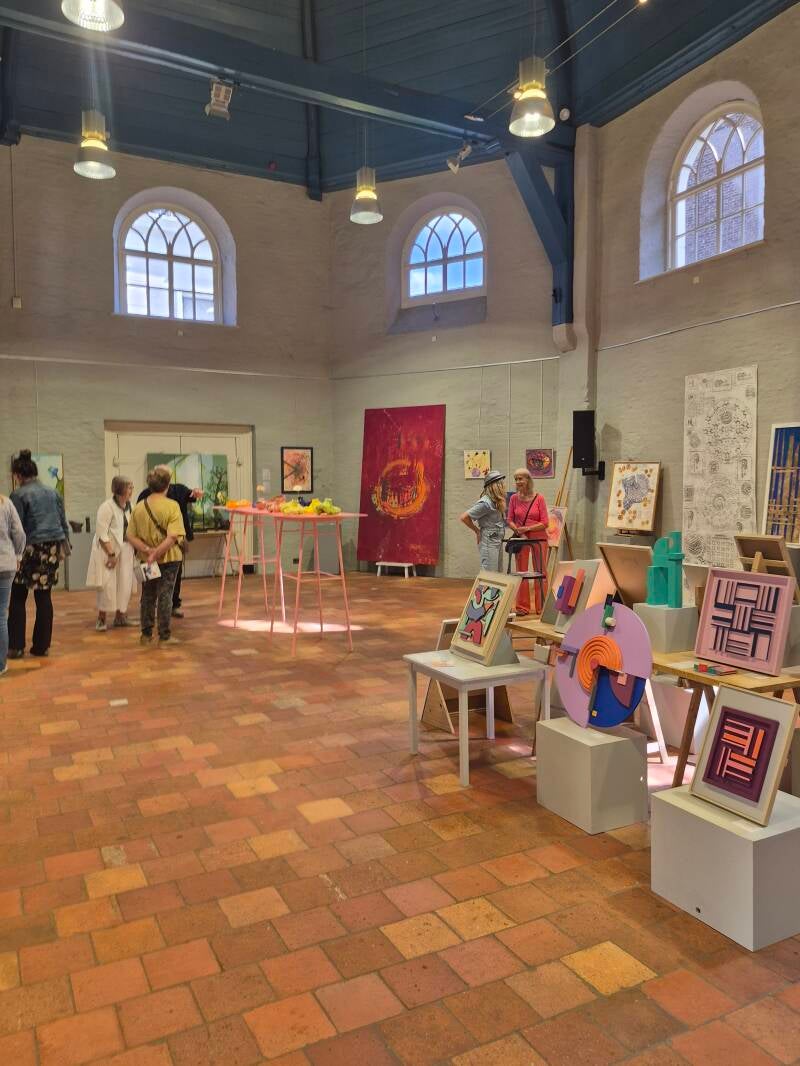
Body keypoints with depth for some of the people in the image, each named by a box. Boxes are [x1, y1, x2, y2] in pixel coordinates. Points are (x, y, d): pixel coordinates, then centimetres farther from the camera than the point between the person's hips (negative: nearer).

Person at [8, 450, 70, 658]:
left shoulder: (19, 495, -6)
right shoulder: (53, 493, 11)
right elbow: (63, 522, 14)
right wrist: (65, 546, 20)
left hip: (31, 549, -5)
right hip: (52, 548, 5)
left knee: (18, 598, 5)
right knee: (44, 596, 9)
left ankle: (16, 647, 6)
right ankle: (42, 646, 12)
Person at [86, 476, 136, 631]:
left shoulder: (128, 506, 5)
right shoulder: (107, 507, -14)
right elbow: (102, 534, -17)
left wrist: (132, 550, 3)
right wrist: (112, 554, -17)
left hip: (125, 550, 6)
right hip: (108, 550, -6)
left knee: (125, 584, 8)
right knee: (108, 585, -6)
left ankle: (120, 616, 21)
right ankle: (102, 619, 8)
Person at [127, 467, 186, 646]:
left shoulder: (139, 507, -1)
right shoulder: (172, 506, -14)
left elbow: (131, 536, -6)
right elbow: (173, 536, -24)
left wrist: (147, 550, -14)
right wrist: (157, 553, -20)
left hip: (145, 559, 4)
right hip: (169, 558, -4)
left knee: (147, 596, 16)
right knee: (165, 596, 5)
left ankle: (146, 634, 24)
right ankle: (164, 636, 9)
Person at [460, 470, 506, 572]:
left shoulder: (497, 502, 9)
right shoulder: (485, 503, -17)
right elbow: (464, 517, -18)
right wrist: (477, 531, -7)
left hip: (498, 542, 9)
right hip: (489, 543, -9)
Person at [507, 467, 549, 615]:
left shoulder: (539, 498, -6)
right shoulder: (514, 498, 1)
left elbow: (545, 523, -7)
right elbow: (510, 520, 4)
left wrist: (528, 528, -17)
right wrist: (518, 530, -13)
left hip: (538, 538, -2)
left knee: (540, 572, 4)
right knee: (521, 573, 6)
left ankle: (541, 607, 13)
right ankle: (522, 607, 15)